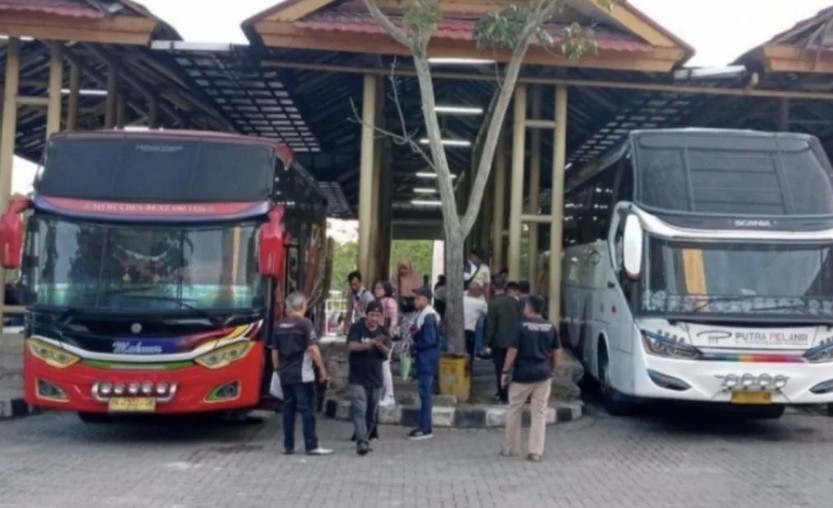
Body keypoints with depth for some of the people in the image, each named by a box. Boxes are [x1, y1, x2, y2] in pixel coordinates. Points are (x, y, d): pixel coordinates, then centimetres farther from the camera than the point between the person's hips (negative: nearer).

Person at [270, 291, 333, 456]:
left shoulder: (279, 325, 8)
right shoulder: (305, 324, -9)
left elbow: (274, 351, 12)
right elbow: (313, 349, -14)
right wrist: (322, 369, -7)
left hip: (285, 375, 6)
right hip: (302, 374, -6)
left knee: (288, 409, 10)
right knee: (307, 409, -2)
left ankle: (288, 446, 12)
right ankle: (312, 446, -2)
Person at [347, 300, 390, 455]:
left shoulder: (383, 332, 7)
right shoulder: (356, 328, -4)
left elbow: (387, 352, -3)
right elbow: (351, 346, -17)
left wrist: (380, 345, -25)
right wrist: (370, 344, -30)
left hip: (375, 379, 4)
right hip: (358, 378, -4)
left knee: (371, 413, 10)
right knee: (359, 410, -16)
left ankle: (364, 440, 24)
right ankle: (362, 442, -24)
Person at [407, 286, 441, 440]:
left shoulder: (428, 316, -18)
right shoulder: (424, 314, 11)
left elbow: (429, 340, -21)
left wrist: (414, 346, -10)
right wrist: (414, 345, 1)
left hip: (427, 358, -10)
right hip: (424, 358, 10)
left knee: (425, 392, -7)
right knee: (425, 392, 13)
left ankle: (425, 429, -4)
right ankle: (424, 426, 20)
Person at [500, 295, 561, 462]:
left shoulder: (522, 327, -9)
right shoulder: (550, 328, 4)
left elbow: (513, 351, -10)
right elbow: (556, 352, 8)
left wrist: (505, 371, -2)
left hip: (522, 375, -3)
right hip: (543, 375, 3)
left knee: (514, 411, 12)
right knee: (539, 413, 6)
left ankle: (510, 448, 20)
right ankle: (536, 451, 1)